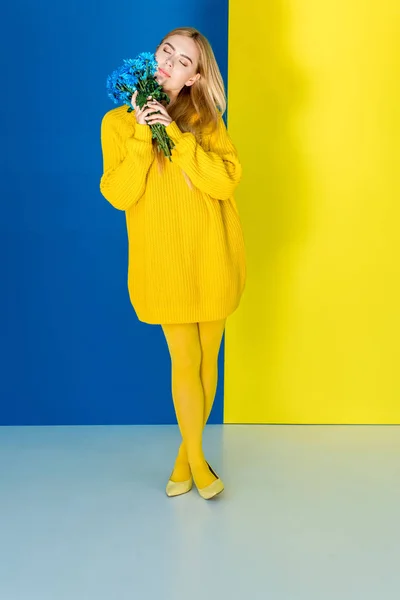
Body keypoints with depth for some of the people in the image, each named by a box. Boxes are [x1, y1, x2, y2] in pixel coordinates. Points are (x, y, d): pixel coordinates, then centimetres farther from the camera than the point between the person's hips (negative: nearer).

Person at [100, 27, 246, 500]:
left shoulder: (206, 120, 5)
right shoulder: (119, 121, 2)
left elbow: (225, 181, -11)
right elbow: (118, 195, -7)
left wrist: (175, 133, -16)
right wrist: (141, 137, -15)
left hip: (212, 257, 2)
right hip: (165, 262, -2)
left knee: (207, 358, 9)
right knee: (185, 360, 0)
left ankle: (186, 453, 29)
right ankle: (196, 459, 21)